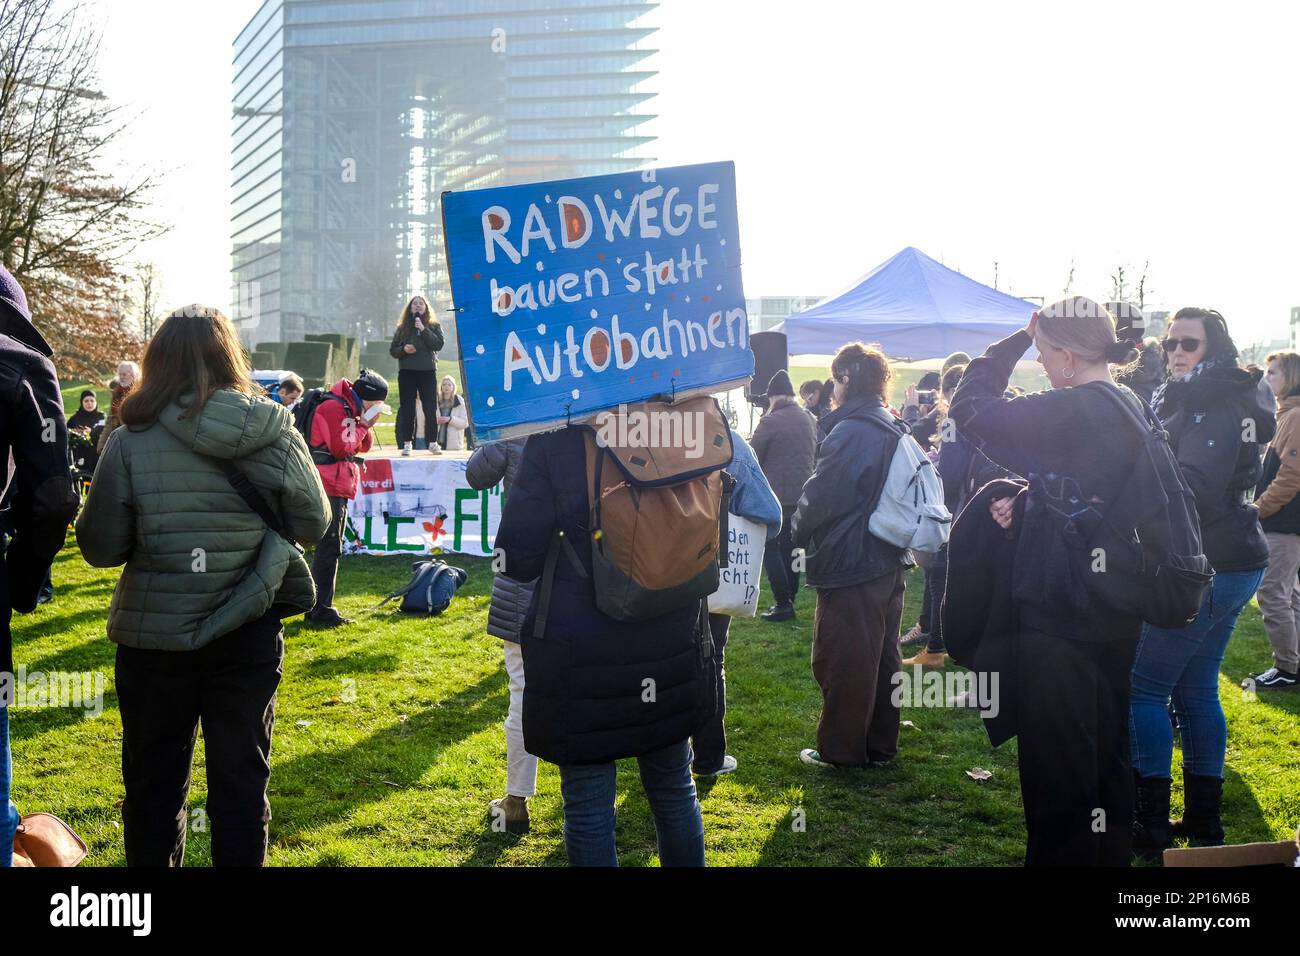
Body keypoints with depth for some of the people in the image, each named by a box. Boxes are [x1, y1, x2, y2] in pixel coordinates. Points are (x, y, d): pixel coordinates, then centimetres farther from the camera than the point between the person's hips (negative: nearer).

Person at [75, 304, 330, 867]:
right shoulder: (275, 434, -8)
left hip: (154, 636, -1)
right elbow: (313, 524, 0)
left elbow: (99, 547, -9)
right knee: (242, 778, 14)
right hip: (248, 635, 1)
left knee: (154, 783, 15)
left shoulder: (132, 441, -12)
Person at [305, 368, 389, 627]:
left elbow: (364, 447, 16)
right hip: (329, 486, -10)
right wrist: (363, 424, -12)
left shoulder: (351, 408, 16)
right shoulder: (334, 408, -15)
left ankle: (317, 607, 21)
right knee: (329, 547, -8)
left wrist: (366, 426, 0)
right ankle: (322, 610, -5)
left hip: (338, 487, 10)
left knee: (329, 547, 14)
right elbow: (341, 448, -20)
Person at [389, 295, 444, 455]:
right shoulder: (402, 328, 13)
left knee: (431, 408, -3)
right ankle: (407, 443, 3)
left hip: (428, 371, -1)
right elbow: (392, 350, 11)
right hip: (406, 372, 1)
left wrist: (423, 329, -13)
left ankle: (432, 442, 4)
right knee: (406, 408, 0)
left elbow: (438, 344, -7)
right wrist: (403, 349, -10)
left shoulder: (434, 326, 9)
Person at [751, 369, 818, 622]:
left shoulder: (770, 421, -14)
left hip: (775, 495, -7)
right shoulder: (809, 419, 7)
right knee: (790, 548, 14)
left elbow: (753, 458, -8)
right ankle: (790, 599, 18)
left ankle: (783, 604, -4)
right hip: (802, 494, 7)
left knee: (770, 549, 0)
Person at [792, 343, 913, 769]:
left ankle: (841, 749, 12)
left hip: (849, 564, -9)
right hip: (889, 562, 9)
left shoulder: (850, 432, -19)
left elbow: (820, 497, -18)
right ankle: (880, 746, 26)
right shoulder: (897, 431, 9)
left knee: (842, 661, 2)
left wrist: (799, 530, 1)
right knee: (882, 656, 15)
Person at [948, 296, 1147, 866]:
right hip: (1113, 617, 9)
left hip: (1058, 618, -9)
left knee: (1056, 769, 4)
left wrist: (1018, 338, -6)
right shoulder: (1129, 409, 7)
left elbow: (969, 409, -15)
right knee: (1107, 759, 22)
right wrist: (1025, 501, 1)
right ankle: (1110, 851, 36)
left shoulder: (1069, 412, -21)